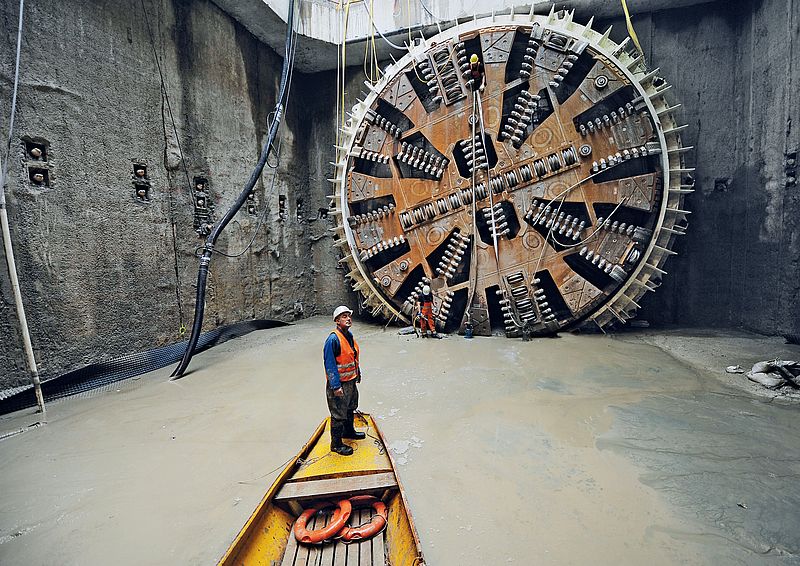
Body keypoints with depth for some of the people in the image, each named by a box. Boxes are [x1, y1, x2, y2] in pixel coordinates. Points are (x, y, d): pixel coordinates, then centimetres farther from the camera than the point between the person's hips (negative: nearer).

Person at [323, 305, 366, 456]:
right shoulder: (333, 339, -24)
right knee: (339, 414, 4)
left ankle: (349, 431, 47)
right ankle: (336, 444, 19)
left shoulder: (349, 335, 4)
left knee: (350, 408, 26)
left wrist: (358, 374, 22)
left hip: (351, 381, 9)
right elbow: (329, 364, -24)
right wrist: (336, 386, -25)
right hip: (339, 383, -9)